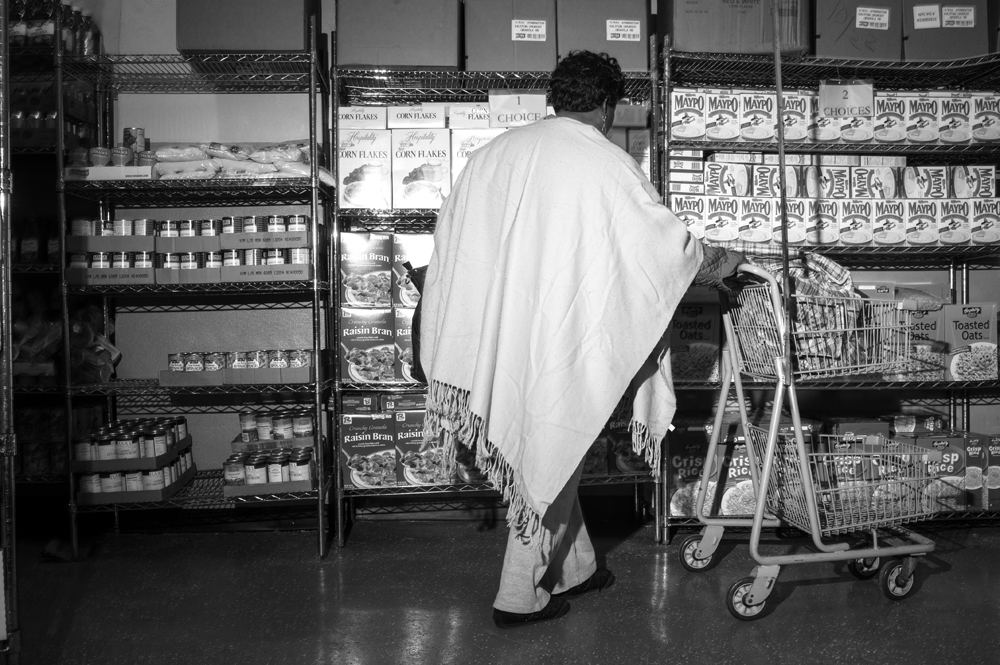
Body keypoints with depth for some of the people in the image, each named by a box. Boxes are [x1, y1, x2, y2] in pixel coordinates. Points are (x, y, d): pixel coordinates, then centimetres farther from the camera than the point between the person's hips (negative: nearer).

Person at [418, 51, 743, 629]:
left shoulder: (494, 153, 4)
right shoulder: (610, 167, -10)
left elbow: (452, 236, 8)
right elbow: (670, 242, -4)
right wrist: (718, 266, 16)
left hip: (497, 337, 6)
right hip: (563, 343, -6)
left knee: (546, 454, 20)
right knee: (552, 461, 9)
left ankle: (575, 568, 35)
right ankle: (520, 597, 18)